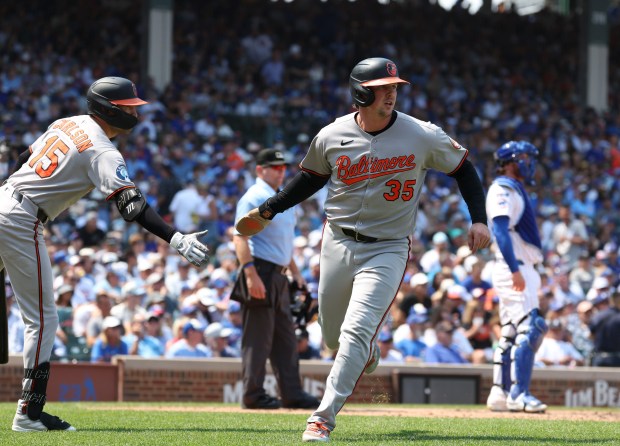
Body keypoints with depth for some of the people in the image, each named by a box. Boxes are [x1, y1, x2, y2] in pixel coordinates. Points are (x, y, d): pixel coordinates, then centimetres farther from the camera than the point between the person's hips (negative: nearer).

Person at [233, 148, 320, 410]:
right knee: (258, 337, -7)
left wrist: (295, 272, 22)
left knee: (286, 337, 9)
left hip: (278, 276, 10)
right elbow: (240, 237, -19)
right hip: (260, 273, -10)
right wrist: (250, 273, -27)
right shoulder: (253, 198, -10)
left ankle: (292, 394, 12)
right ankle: (253, 396, -3)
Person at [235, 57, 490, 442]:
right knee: (334, 336, 14)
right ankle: (368, 358, 50)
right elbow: (312, 177, 13)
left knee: (356, 332, -17)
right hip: (338, 244, 3)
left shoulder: (422, 136, -11)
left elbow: (463, 167, 2)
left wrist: (479, 219, -6)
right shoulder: (332, 136, -6)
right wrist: (269, 210, 9)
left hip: (387, 249, -3)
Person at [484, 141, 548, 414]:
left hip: (523, 269, 10)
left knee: (511, 334, 10)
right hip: (513, 269, -10)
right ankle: (518, 394, -21)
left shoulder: (515, 190, 22)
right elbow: (501, 230, -20)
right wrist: (515, 269, -28)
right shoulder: (502, 189, -8)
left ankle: (499, 395, 12)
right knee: (528, 328, -18)